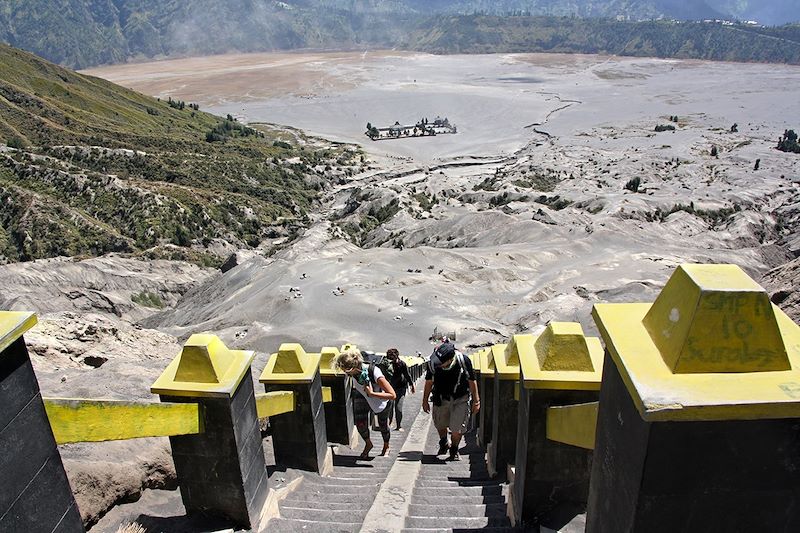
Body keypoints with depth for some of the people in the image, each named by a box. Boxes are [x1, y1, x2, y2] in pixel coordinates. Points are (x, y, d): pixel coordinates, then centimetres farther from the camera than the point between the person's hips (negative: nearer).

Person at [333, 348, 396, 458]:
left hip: (381, 398, -3)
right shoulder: (353, 371, -29)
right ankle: (368, 444, 24)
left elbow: (392, 395, -43)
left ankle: (386, 446, 44)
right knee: (360, 423, -7)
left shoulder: (374, 373, -44)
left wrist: (372, 394, -47)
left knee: (383, 424, 14)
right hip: (362, 396, 3)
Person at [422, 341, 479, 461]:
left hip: (461, 399, -2)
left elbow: (472, 381, -9)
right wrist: (425, 400, 5)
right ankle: (444, 444, 47)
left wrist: (476, 401, -2)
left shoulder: (464, 361, -25)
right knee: (440, 424, 16)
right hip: (441, 398, 2)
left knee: (457, 428, -5)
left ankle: (454, 450, 24)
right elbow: (429, 382, -3)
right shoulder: (432, 363, -20)